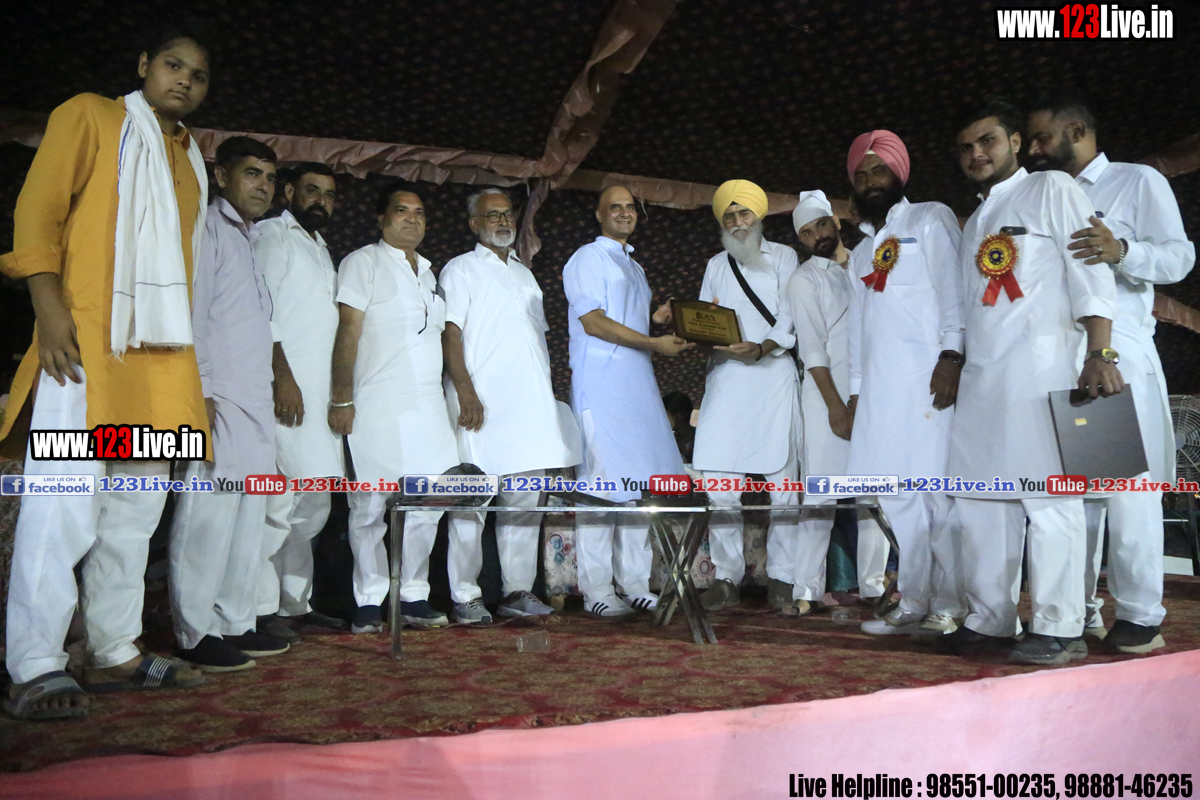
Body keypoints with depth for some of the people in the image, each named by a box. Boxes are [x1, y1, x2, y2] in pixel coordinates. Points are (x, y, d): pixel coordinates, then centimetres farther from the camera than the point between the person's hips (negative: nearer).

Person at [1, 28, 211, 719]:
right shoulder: (90, 116, 9)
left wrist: (197, 369, 15)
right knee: (66, 497, -12)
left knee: (138, 502, 6)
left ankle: (116, 653, 13)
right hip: (86, 337, -6)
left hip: (162, 351, 7)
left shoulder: (190, 158, 25)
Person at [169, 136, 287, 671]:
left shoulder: (247, 238, 25)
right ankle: (195, 635, -2)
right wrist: (199, 389, -17)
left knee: (249, 516, 8)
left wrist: (277, 387, 16)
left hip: (255, 403, 9)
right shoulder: (208, 228, -1)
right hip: (219, 399, -9)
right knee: (209, 513, -8)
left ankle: (235, 625, 15)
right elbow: (191, 310, -10)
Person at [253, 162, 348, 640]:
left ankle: (295, 603, 16)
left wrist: (338, 396, 17)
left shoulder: (320, 249, 27)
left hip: (317, 393, 9)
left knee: (314, 499, 9)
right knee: (281, 495, -13)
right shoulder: (272, 234, 1)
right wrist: (282, 376, -19)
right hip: (285, 388, -9)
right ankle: (262, 607, -6)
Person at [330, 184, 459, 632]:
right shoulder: (364, 262, 4)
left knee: (426, 507, 3)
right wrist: (342, 399, -12)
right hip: (377, 406, -6)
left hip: (427, 406, 6)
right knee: (369, 507, -2)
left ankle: (413, 597, 14)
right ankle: (369, 603, 8)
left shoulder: (430, 273, 22)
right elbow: (347, 332, -5)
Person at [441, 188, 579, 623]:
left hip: (529, 403, 6)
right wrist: (465, 390, -17)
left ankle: (518, 590, 13)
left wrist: (547, 389, 15)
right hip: (480, 401, -6)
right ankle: (465, 596, 2)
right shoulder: (460, 269, 6)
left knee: (526, 500, 5)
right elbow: (449, 332, -5)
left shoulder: (525, 274, 25)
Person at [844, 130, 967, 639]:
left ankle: (949, 606, -4)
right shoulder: (860, 252, 27)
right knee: (897, 494, 2)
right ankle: (913, 602, 7)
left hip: (928, 376, -6)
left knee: (937, 487, -9)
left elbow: (953, 288, -4)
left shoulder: (931, 220, 9)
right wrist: (855, 390, 16)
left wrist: (951, 354, -17)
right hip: (879, 387, 6)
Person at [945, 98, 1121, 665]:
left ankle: (1059, 629, -3)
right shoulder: (975, 222, 25)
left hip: (1040, 364, -7)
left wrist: (1099, 353, -15)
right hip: (981, 371, 7)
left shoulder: (1052, 190, 5)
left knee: (1047, 496, -8)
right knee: (981, 497, 4)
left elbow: (1090, 273, -5)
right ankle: (989, 619, 11)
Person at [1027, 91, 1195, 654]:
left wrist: (1122, 250, -22)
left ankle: (1140, 616, -1)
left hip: (1118, 353, -5)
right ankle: (1077, 611, 8)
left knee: (1126, 485, -7)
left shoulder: (1139, 181, 7)